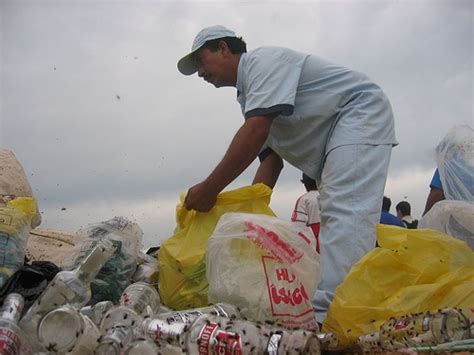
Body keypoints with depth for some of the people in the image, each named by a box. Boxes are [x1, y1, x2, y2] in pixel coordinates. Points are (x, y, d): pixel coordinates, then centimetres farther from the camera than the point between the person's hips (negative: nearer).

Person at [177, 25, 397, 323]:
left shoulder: (264, 60, -13)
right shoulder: (249, 95, 16)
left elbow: (255, 132, -28)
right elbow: (271, 159, 12)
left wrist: (209, 189, -24)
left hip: (361, 112, -11)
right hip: (335, 136, 11)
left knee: (343, 213, -24)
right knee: (337, 215, 7)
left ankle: (323, 314, -33)